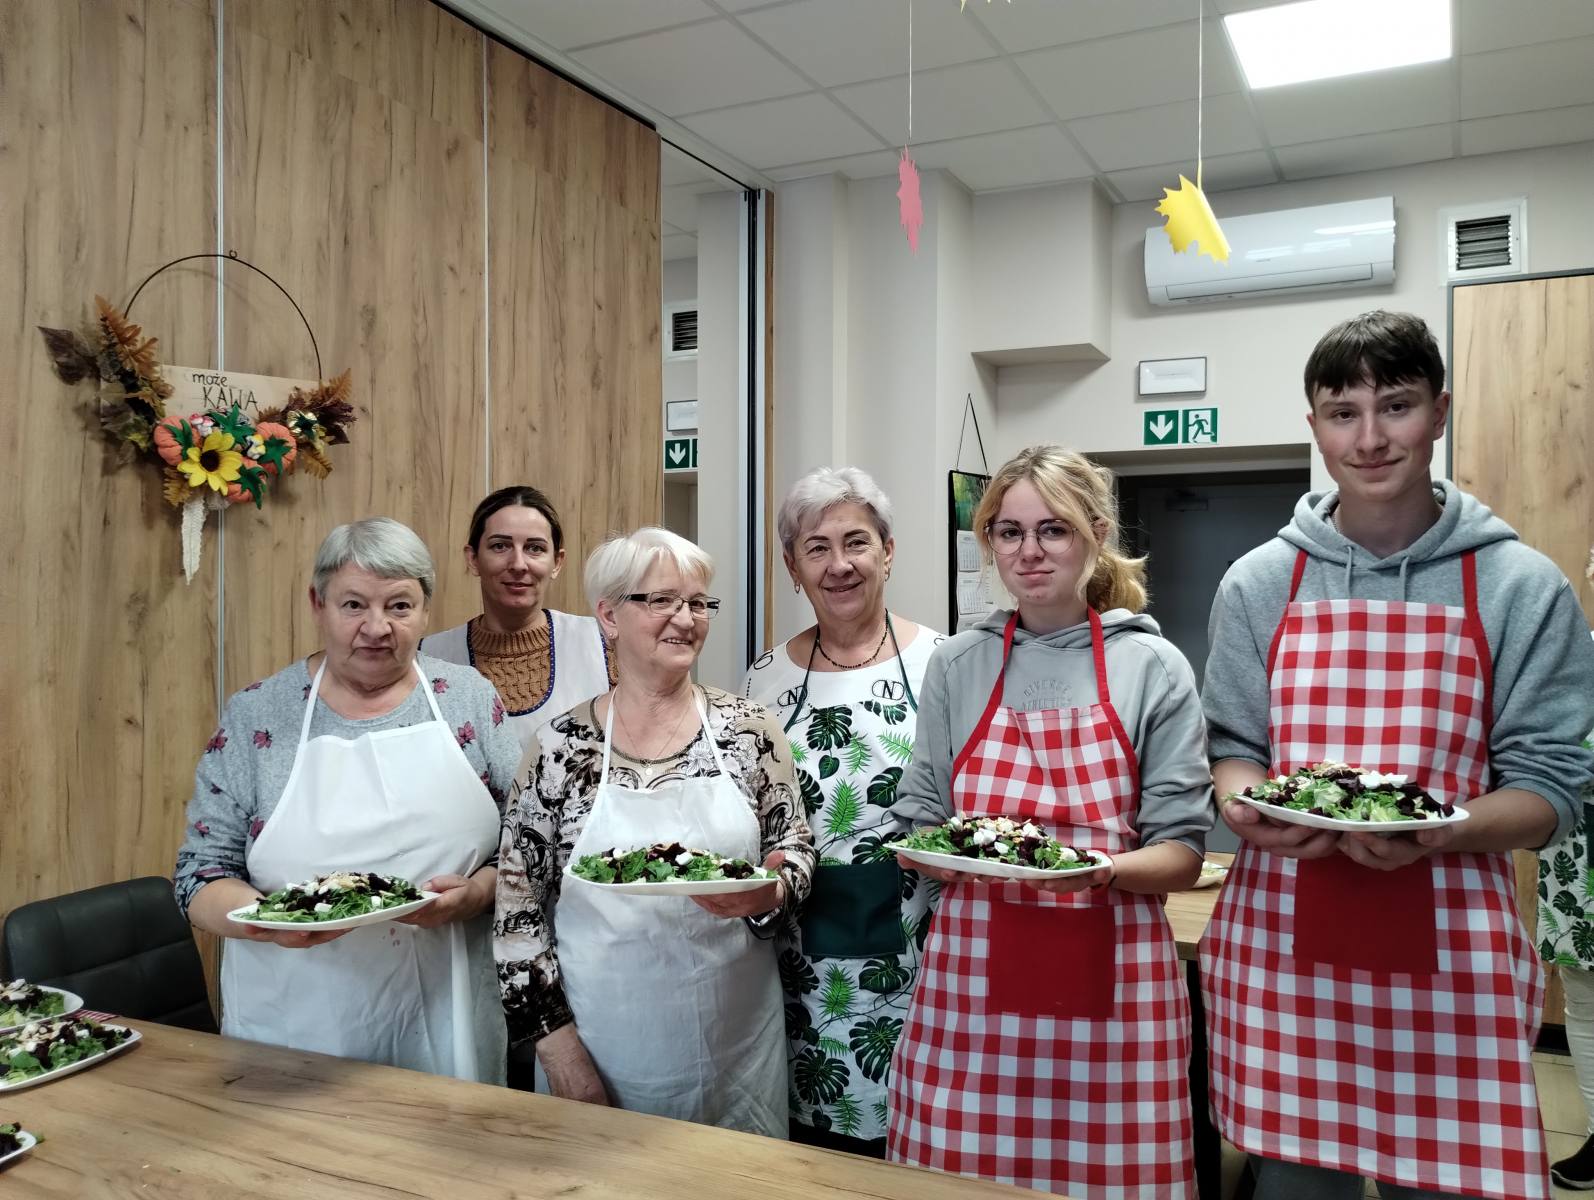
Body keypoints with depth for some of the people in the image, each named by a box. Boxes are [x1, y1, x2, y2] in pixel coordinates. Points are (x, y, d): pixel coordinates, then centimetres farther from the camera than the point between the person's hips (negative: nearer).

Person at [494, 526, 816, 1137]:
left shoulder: (749, 730, -3)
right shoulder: (560, 746, -5)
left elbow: (796, 847, 5)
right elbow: (518, 901, -2)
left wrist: (770, 894, -16)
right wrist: (554, 1038, -6)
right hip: (603, 1053, -1)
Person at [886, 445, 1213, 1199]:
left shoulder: (1152, 667, 0)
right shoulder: (956, 665, 6)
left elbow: (1181, 853, -1)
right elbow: (917, 822, 10)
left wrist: (1103, 868, -20)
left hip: (1110, 984, -1)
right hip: (972, 977, 2)